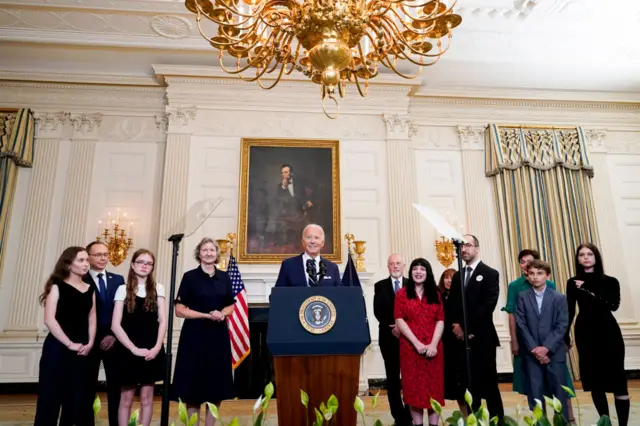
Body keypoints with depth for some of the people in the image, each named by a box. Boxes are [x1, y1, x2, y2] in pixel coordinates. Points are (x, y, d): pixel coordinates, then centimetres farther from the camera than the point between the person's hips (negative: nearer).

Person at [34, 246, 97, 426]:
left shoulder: (90, 290, 10)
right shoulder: (57, 286, -4)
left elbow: (92, 319, 9)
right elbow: (49, 320, -12)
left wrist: (89, 344, -5)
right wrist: (70, 344, -14)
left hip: (82, 350, 5)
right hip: (57, 348, -4)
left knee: (78, 399, 8)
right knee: (51, 397, 1)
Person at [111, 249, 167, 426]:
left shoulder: (158, 289, 4)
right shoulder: (123, 289, 0)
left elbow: (162, 321, 2)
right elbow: (115, 325, -6)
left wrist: (157, 347, -11)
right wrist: (134, 348, -14)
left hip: (151, 350, 2)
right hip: (128, 351, -1)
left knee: (146, 398, 9)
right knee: (126, 398, 6)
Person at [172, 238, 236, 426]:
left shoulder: (224, 277, 7)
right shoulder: (190, 276, -4)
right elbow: (179, 310, -7)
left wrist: (222, 314, -8)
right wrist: (207, 315, -16)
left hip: (218, 335, 4)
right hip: (195, 335, -3)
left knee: (217, 385, 9)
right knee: (194, 388, 2)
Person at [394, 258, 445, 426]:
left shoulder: (435, 294, 10)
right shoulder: (402, 293, 2)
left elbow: (440, 321, 3)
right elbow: (399, 320, -5)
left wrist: (433, 344, -11)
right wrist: (416, 343, -13)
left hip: (433, 348, 2)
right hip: (410, 347, -2)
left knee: (434, 386, 5)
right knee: (414, 386, 3)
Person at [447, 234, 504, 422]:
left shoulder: (490, 274, -3)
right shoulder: (457, 275, 14)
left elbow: (487, 306, -13)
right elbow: (452, 305, 10)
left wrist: (468, 328, -16)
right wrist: (457, 325, -7)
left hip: (482, 337, -4)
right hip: (462, 337, 5)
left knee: (488, 382, 2)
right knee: (469, 383, 10)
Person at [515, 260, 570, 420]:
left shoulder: (559, 298, 3)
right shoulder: (522, 297, 3)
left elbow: (562, 326, -5)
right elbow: (521, 325, -2)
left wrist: (546, 347, -14)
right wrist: (534, 349, -10)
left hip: (554, 353, 0)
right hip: (532, 354, 0)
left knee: (559, 392, 5)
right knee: (535, 394, 4)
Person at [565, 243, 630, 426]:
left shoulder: (610, 282, 2)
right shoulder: (573, 283, 4)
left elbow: (614, 305, -15)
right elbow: (570, 311, 3)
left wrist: (588, 291, -19)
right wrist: (565, 334, -2)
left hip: (608, 332, -1)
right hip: (585, 333, 1)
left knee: (617, 379, -2)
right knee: (594, 381, 5)